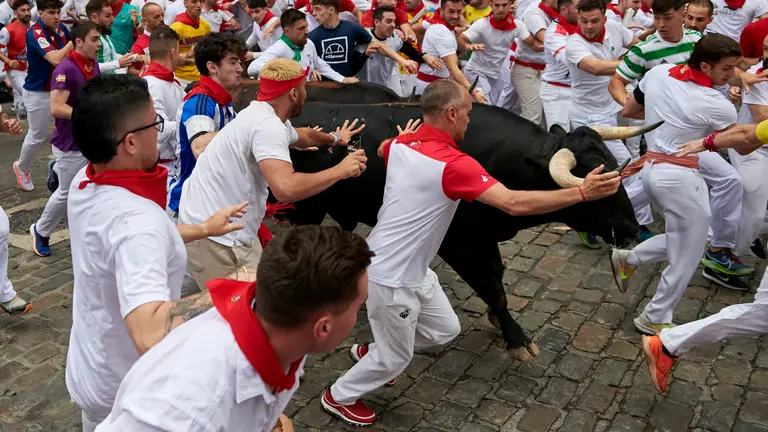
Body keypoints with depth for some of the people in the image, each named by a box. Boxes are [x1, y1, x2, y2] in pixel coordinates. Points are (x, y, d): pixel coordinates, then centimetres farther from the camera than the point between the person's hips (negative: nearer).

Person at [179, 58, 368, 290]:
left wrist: (334, 138, 54)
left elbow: (302, 135, 36)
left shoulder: (265, 116, 12)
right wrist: (341, 170, -24)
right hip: (213, 235, -10)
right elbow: (286, 189, -38)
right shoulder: (267, 125, -23)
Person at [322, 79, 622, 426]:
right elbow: (514, 204, -33)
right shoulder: (453, 164, -27)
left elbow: (382, 149, 26)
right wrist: (582, 193, -29)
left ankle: (371, 351, 41)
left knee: (444, 330, 21)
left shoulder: (401, 145, -1)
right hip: (390, 276, -9)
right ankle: (339, 396, 37)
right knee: (396, 357, 12)